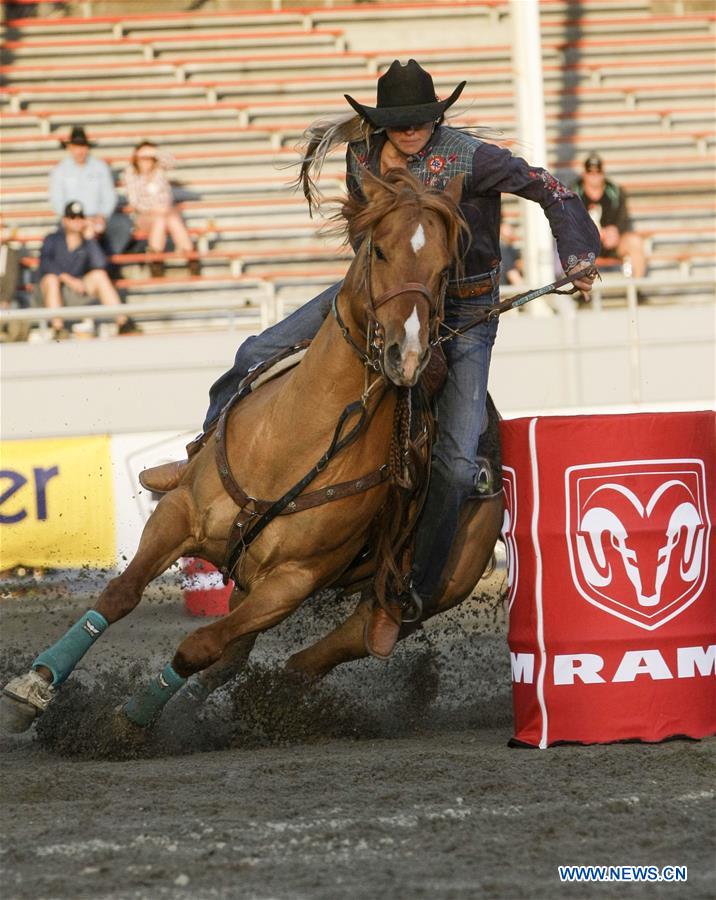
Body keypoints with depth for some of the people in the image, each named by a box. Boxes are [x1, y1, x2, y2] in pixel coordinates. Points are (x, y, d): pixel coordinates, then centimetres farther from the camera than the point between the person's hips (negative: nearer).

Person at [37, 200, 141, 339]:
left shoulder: (87, 242, 9)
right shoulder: (52, 240, 4)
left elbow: (100, 264, -10)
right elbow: (45, 264, -15)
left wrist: (89, 239, -10)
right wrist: (68, 279, -24)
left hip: (77, 293, 2)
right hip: (53, 292, -2)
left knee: (99, 275, -21)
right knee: (51, 278, -34)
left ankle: (123, 323, -29)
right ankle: (58, 328, -41)